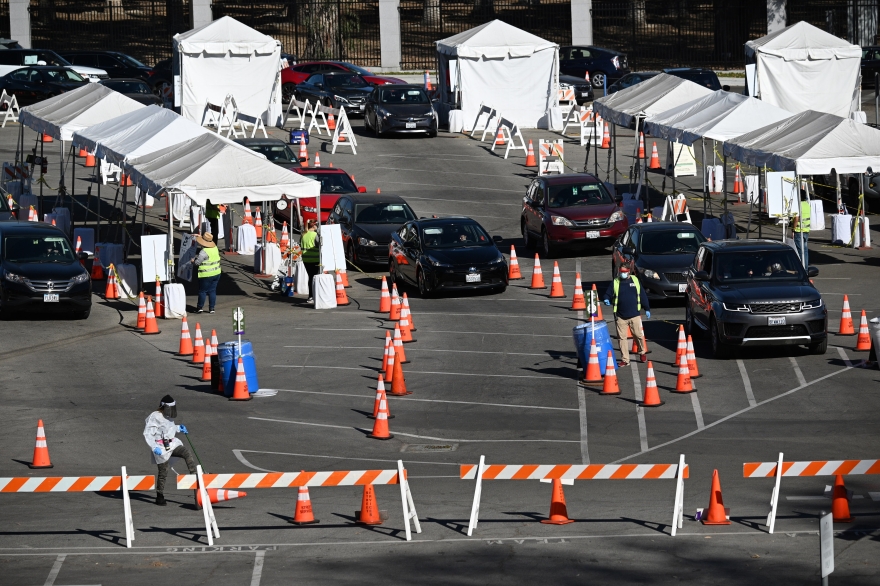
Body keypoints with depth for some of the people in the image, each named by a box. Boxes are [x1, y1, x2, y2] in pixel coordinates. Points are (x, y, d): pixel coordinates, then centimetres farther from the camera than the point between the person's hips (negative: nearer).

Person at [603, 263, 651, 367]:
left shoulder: (635, 280, 4)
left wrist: (647, 309, 11)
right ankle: (624, 359, 10)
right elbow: (608, 294, 5)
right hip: (620, 316, 0)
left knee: (639, 335, 5)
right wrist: (607, 300, -19)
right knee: (622, 338, 2)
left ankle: (642, 353, 31)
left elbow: (643, 295, 10)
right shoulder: (615, 283, 2)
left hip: (634, 315, 0)